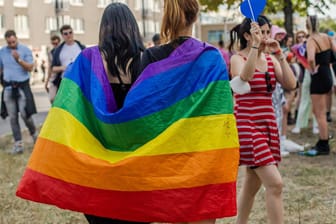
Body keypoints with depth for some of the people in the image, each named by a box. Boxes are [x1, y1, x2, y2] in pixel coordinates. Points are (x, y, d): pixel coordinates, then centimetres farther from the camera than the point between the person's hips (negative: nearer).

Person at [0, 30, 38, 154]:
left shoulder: (25, 50, -3)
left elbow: (30, 68, -7)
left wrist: (19, 60, -21)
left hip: (22, 86, -3)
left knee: (24, 114, -8)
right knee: (12, 117, 2)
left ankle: (34, 134, 20)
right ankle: (18, 144, 7)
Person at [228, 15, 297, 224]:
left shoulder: (271, 59, 10)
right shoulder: (238, 59, -7)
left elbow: (291, 84, -3)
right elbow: (245, 77, -30)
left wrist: (279, 55, -9)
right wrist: (255, 45, -30)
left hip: (268, 124, 7)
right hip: (247, 125, -7)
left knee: (253, 183, 17)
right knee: (275, 184, -15)